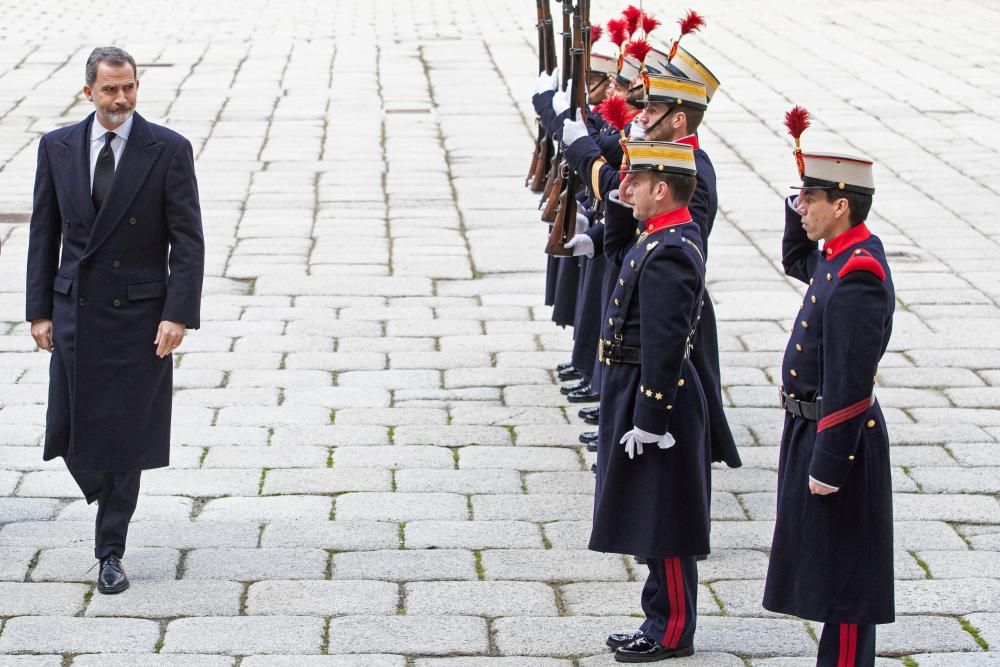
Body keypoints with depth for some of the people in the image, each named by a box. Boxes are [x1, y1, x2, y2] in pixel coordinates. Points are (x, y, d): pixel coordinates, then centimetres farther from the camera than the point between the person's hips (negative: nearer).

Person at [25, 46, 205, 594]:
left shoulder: (168, 150, -6)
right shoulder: (57, 147, 2)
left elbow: (188, 240, -6)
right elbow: (44, 234, 7)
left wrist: (179, 315, -14)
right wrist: (39, 311, 2)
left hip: (139, 314, -3)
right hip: (75, 309, 3)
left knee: (126, 434, 2)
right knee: (70, 431, 5)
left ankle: (111, 552, 13)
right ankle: (107, 497, 37)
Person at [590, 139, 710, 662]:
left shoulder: (668, 254, -23)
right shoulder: (665, 235, 7)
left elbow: (664, 345, -25)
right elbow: (618, 255, 28)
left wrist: (646, 421, -23)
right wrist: (619, 206, 12)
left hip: (655, 398, -10)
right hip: (639, 389, 10)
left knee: (662, 522, 0)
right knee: (652, 521, 16)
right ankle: (664, 620, 25)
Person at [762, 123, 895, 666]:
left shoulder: (857, 276, -25)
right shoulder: (840, 255, 5)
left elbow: (850, 382, -26)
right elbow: (795, 262, 29)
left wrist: (828, 463, -23)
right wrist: (799, 204, 11)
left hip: (836, 436, -10)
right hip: (812, 424, 10)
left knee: (842, 572, 0)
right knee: (827, 562, 19)